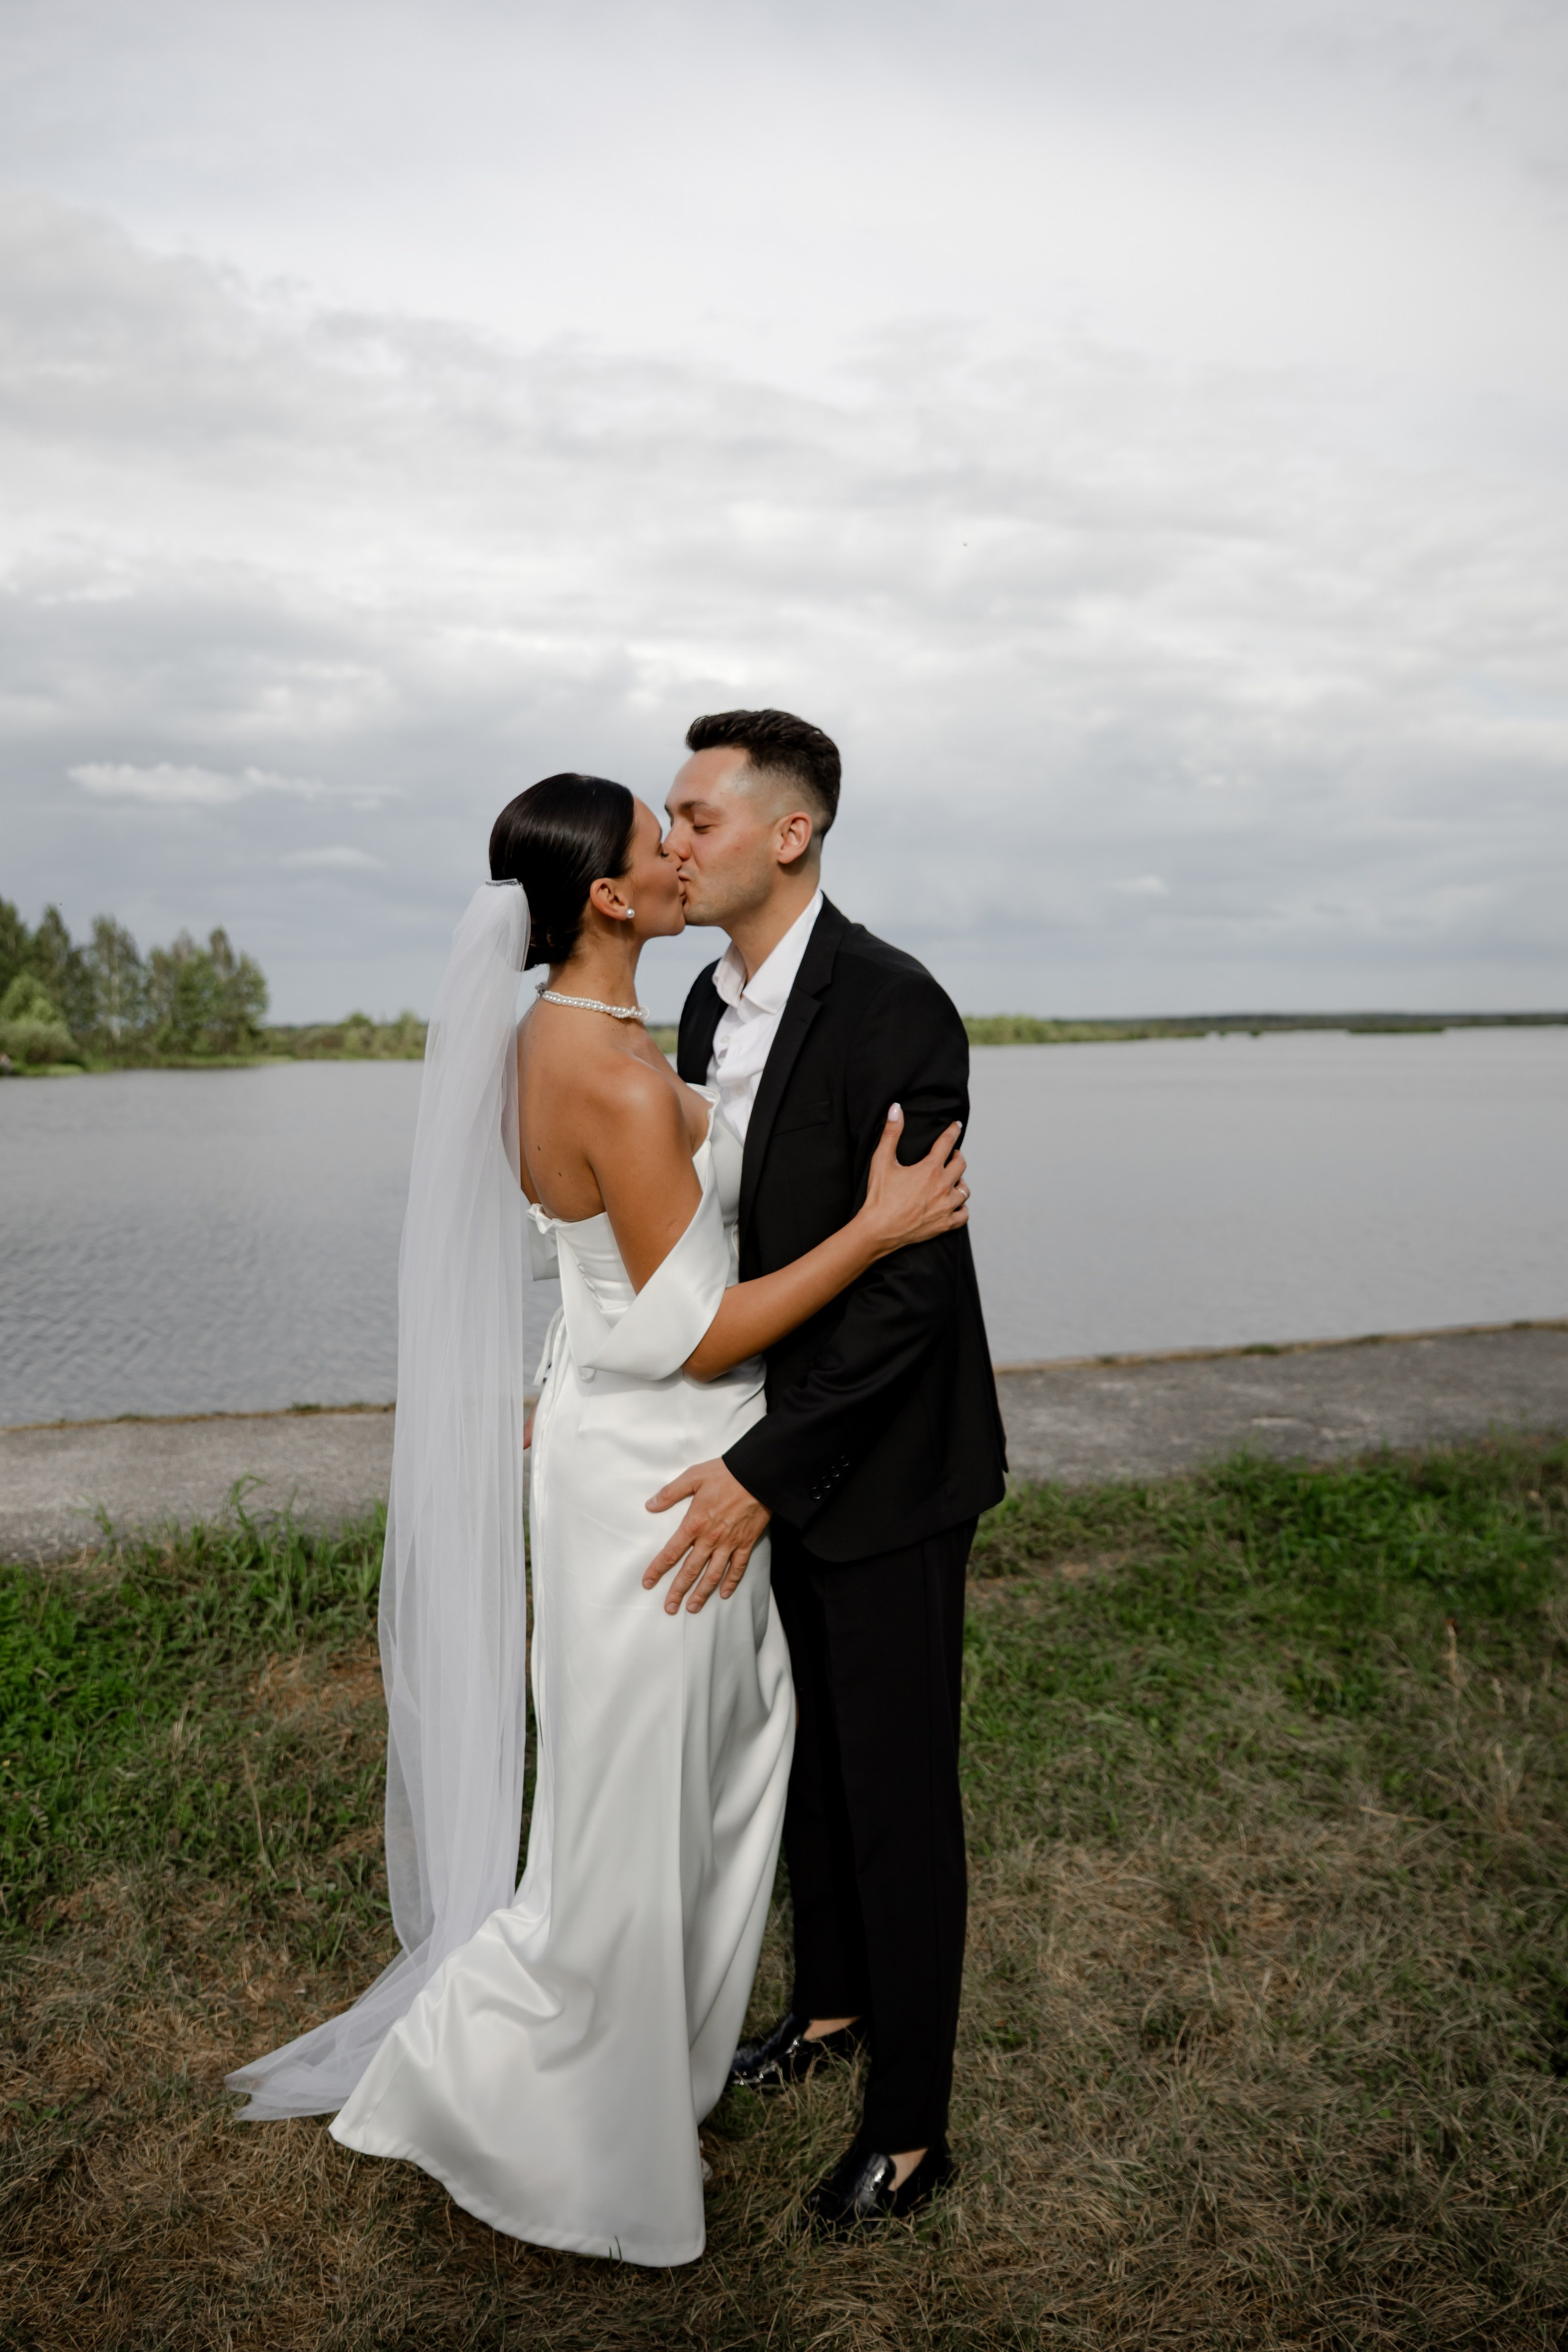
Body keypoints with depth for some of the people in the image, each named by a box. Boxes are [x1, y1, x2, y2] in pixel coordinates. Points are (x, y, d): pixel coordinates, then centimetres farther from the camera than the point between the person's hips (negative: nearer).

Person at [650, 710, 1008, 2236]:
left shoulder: (894, 1006, -23)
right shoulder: (710, 1003, 3)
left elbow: (911, 1281, -26)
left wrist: (764, 1474, -26)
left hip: (882, 1472, -8)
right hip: (768, 1450, 8)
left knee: (896, 1792, 8)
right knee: (806, 1754, 23)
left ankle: (908, 2127, 29)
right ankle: (831, 2002, 48)